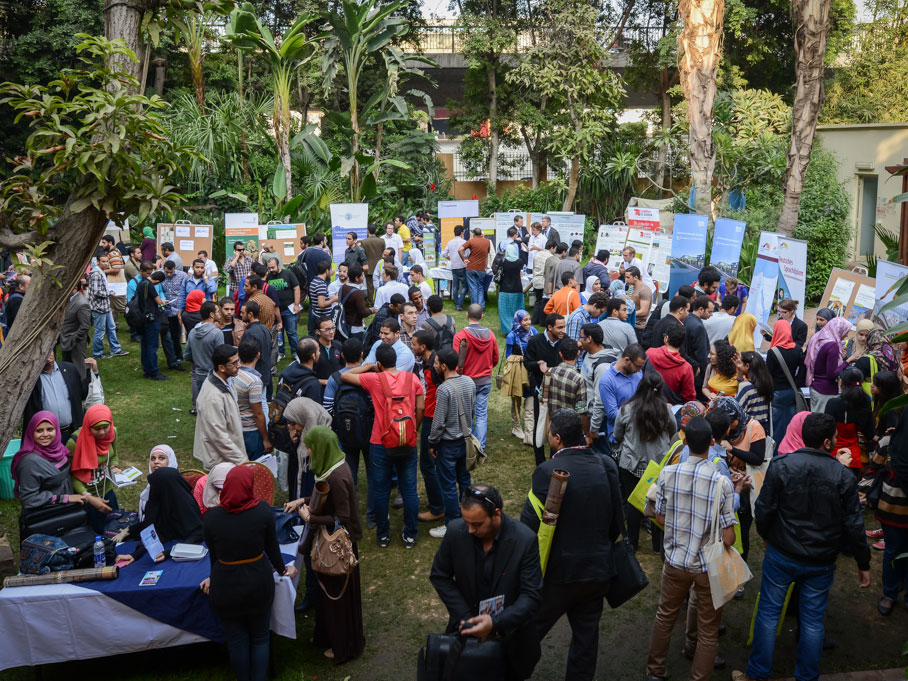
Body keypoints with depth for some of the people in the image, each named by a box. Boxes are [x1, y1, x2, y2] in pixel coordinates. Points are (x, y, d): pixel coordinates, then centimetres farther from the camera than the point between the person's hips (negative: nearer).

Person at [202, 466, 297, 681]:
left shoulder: (211, 517, -15)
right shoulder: (263, 511, -16)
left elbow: (213, 554, -2)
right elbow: (272, 547, -3)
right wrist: (282, 569, 16)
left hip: (225, 588, 0)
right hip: (259, 583, 0)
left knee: (237, 641, 20)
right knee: (260, 639, 20)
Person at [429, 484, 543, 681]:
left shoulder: (525, 540, -24)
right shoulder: (456, 532, -17)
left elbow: (531, 595, -19)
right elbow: (439, 576, -4)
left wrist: (495, 623, -31)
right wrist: (465, 617, -12)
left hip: (509, 630, -2)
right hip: (468, 626, 2)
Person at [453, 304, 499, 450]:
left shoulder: (460, 336, -16)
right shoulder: (490, 334, -3)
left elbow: (457, 362, -16)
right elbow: (495, 359, 9)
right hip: (485, 381, 3)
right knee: (482, 415, 8)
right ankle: (480, 447, 9)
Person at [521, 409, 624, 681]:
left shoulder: (548, 472, -21)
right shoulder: (606, 467, -5)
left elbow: (529, 524, -17)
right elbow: (617, 523, 3)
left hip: (559, 571, -4)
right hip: (598, 569, 4)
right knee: (586, 634, 18)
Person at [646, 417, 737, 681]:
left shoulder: (668, 474, -12)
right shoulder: (721, 482, -20)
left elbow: (661, 518, 0)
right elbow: (728, 538, -17)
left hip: (675, 560, 3)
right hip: (708, 566, -3)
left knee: (665, 615, 23)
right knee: (708, 630, 14)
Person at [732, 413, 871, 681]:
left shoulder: (780, 466, -14)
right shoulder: (844, 477, -12)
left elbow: (764, 509, -9)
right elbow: (853, 526, -8)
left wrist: (766, 536, 12)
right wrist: (863, 563, 5)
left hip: (781, 556, 0)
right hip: (821, 563, 1)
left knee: (768, 612, 13)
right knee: (812, 620, 16)